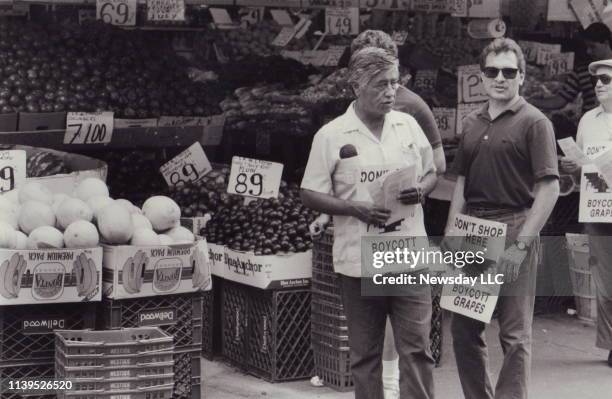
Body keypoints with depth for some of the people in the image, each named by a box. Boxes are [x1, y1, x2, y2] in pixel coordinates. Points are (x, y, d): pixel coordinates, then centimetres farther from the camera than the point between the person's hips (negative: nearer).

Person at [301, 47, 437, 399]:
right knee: (365, 354, 8)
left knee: (417, 347, -1)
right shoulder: (331, 136, -4)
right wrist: (355, 208, -16)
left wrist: (420, 190, -6)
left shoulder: (408, 125, 7)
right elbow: (310, 195, -2)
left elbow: (431, 173, 17)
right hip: (360, 260, -2)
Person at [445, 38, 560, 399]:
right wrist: (452, 230, 6)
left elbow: (549, 189, -11)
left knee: (515, 334, 0)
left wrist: (521, 245, -17)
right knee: (464, 328, 11)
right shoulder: (472, 124, 13)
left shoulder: (535, 123, -5)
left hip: (514, 229, -6)